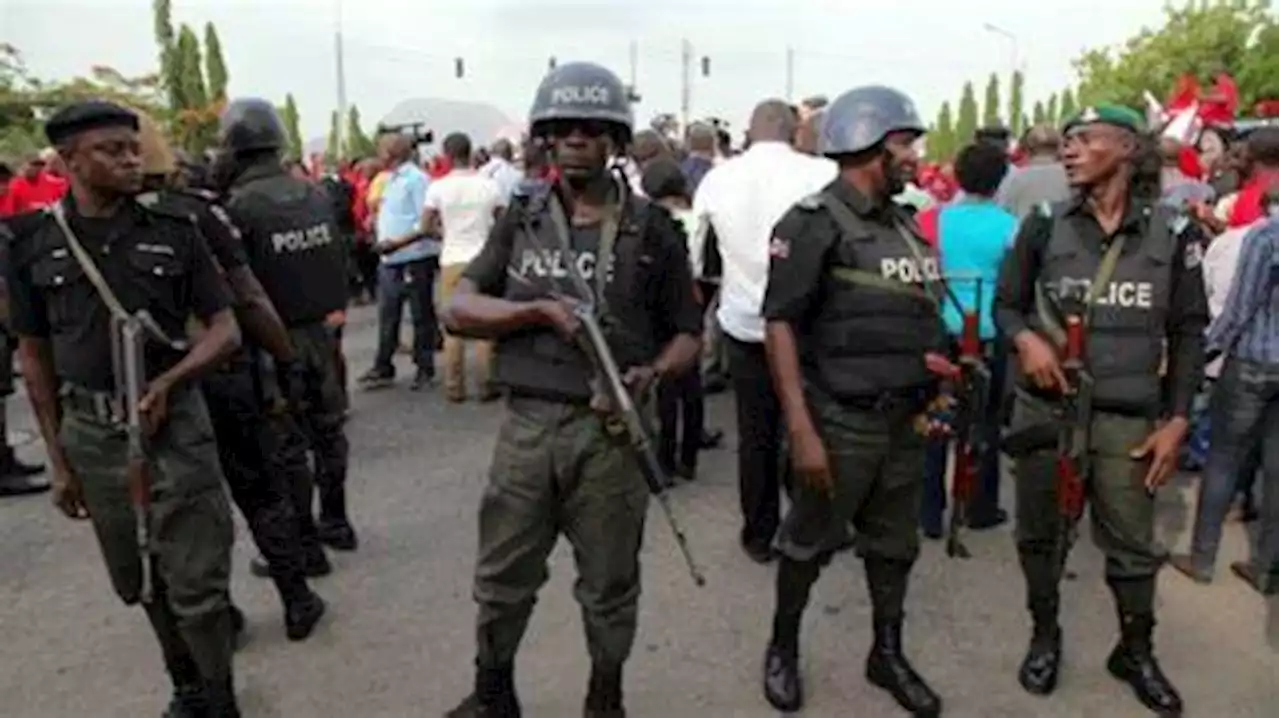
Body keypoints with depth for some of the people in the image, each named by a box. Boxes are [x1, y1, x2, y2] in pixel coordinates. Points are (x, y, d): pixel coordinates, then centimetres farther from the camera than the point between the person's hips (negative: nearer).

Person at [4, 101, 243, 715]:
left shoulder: (173, 231, -4)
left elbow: (225, 331, -3)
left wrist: (168, 381, -20)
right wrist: (58, 459, 7)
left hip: (174, 423, -2)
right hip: (90, 432, 2)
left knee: (197, 585, 1)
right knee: (140, 584, 16)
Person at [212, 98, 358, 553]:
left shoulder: (239, 207, -15)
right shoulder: (316, 194, 2)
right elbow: (336, 259, 6)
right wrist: (329, 312, 13)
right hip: (322, 329, 6)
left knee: (286, 442, 4)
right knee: (327, 429, 16)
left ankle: (302, 540, 13)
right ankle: (335, 521, 29)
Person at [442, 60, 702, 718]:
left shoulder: (651, 230, 1)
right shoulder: (521, 222, 6)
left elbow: (688, 333, 5)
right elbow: (458, 311, 0)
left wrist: (652, 373, -15)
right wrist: (540, 309, -14)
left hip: (610, 430, -1)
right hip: (527, 424, 2)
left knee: (609, 586, 13)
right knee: (501, 580, 14)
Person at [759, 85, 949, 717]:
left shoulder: (903, 224, 11)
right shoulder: (814, 222, -12)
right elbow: (781, 325, -18)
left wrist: (938, 364, 7)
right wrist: (801, 430, -24)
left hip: (905, 419, 7)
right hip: (840, 421, -7)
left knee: (894, 545, 17)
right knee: (810, 543, 9)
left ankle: (887, 654, 34)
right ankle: (783, 647, 30)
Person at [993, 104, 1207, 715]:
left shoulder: (1171, 232, -1)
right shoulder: (1045, 223, -2)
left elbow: (1188, 332, 4)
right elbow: (1006, 303, 5)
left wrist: (1177, 419, 0)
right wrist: (1025, 338, -17)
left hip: (1129, 418, 0)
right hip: (1045, 408, 0)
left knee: (1133, 543, 11)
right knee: (1041, 534, 13)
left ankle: (1135, 651, 34)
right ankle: (1044, 636, 35)